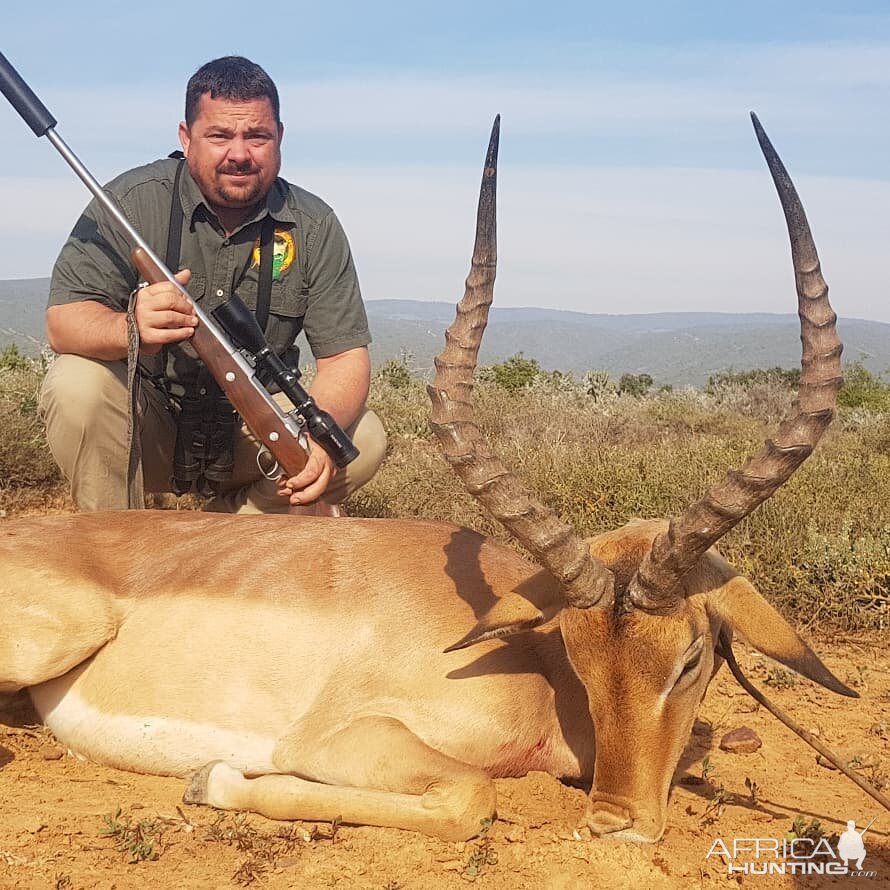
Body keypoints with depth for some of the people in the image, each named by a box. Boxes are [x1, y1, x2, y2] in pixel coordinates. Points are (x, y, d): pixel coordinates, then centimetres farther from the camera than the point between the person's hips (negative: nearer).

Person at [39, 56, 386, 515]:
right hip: (141, 429, -2)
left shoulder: (314, 227, -5)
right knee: (77, 385, -31)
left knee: (364, 440, -19)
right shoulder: (133, 200, -11)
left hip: (252, 430, 2)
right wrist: (130, 329, -42)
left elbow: (345, 356, -9)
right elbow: (61, 321, -17)